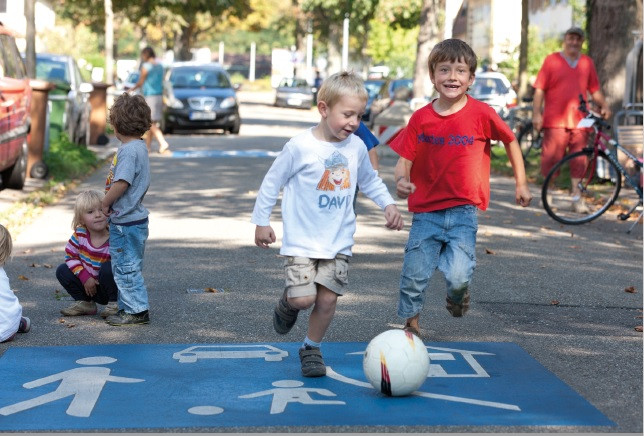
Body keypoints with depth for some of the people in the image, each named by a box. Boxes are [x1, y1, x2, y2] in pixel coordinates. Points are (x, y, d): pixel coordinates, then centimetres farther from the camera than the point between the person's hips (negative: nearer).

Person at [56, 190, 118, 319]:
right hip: (89, 287, 5)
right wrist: (85, 277, -15)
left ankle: (114, 303, -11)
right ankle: (85, 303, 5)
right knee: (62, 270, -9)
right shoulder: (80, 234, -11)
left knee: (108, 267, -32)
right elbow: (70, 255, -4)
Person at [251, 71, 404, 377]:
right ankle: (288, 304, 24)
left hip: (339, 241, 4)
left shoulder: (357, 147, 1)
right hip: (301, 240, -4)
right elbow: (272, 182, -3)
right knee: (304, 298, -14)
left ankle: (312, 348, 23)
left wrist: (388, 204, 5)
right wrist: (261, 221, 1)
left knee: (327, 298, 0)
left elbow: (370, 182, 20)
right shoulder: (301, 146, -13)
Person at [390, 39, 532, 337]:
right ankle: (411, 324, 30)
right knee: (413, 276, 4)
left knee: (458, 276, -15)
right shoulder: (421, 118, -2)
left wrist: (521, 183, 9)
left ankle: (458, 293, 22)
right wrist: (401, 180, -20)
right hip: (426, 211, 2)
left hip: (463, 211, -2)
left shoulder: (481, 114, -7)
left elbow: (510, 141, 8)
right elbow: (404, 159, 1)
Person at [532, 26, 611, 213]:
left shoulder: (587, 62, 15)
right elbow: (539, 89, 1)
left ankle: (577, 197, 10)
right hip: (555, 121, -3)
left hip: (579, 121, 3)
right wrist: (536, 114, -7)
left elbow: (595, 89, 19)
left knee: (579, 161, 2)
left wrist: (604, 106, 3)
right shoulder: (552, 60, 5)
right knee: (551, 160, -2)